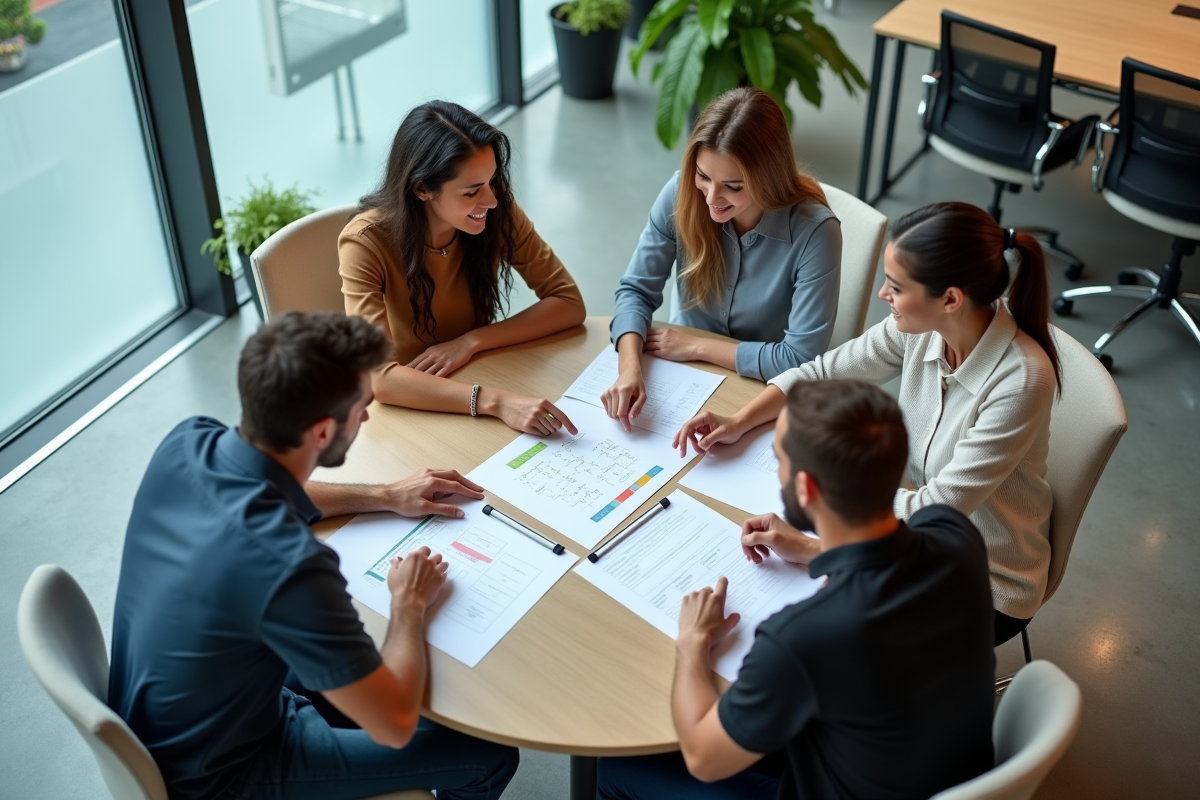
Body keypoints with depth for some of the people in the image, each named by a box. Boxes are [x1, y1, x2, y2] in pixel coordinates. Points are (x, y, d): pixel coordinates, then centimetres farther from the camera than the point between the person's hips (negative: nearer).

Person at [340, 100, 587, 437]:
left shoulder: (498, 213, -13)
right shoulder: (366, 243, -23)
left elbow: (569, 302, -9)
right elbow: (378, 376, -32)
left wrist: (470, 341, -20)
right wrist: (495, 401, -44)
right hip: (402, 409, -3)